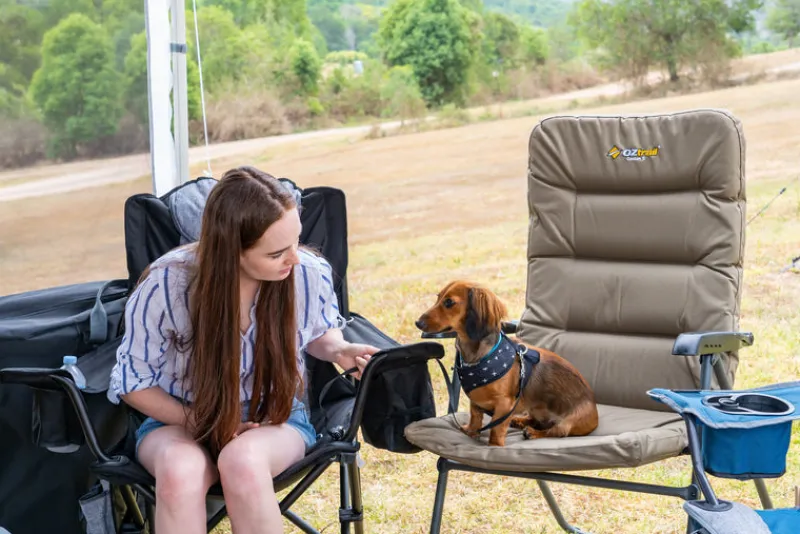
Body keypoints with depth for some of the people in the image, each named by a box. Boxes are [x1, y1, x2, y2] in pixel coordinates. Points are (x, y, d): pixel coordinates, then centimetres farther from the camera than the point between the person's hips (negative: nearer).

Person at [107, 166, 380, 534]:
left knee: (243, 461, -37)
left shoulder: (310, 275, -17)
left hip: (274, 416, 1)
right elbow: (133, 381, -6)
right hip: (179, 420, 0)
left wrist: (338, 351, -14)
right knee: (179, 470, -37)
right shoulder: (165, 285, -22)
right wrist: (197, 422, -19)